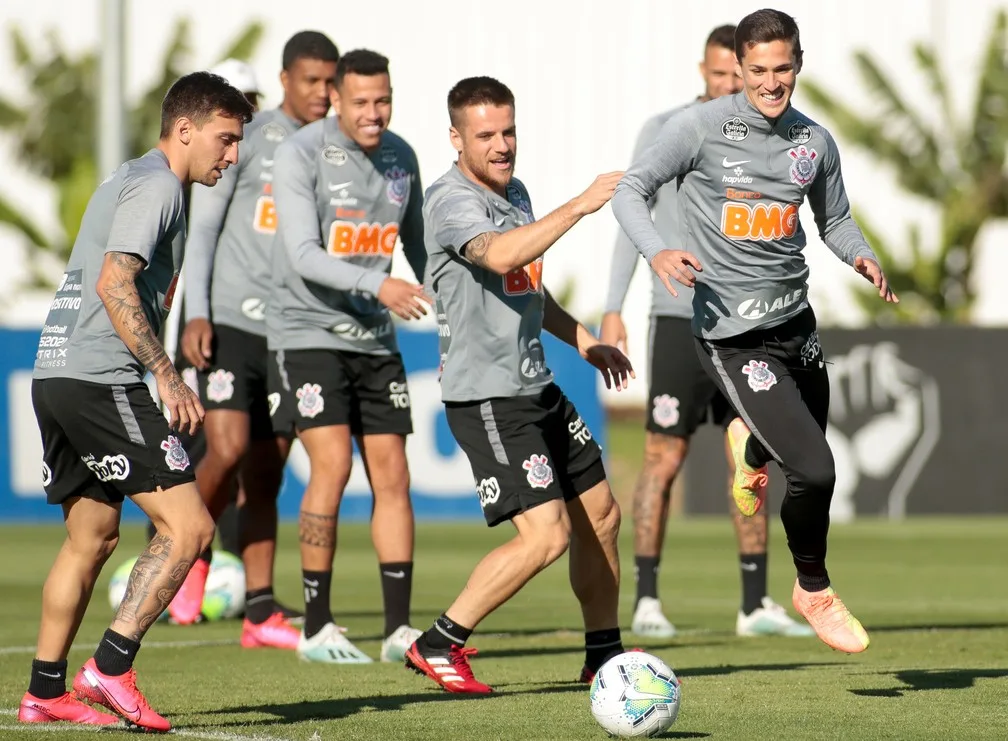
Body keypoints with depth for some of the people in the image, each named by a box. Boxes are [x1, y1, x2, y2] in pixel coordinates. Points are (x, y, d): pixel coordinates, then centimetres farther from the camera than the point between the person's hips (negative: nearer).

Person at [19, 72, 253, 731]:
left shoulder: (128, 180, 23)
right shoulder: (156, 184, -8)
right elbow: (114, 284, -19)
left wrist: (156, 378, 26)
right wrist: (167, 376, -20)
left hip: (55, 375, 11)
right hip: (102, 379, -11)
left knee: (92, 537, 17)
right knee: (189, 526, -11)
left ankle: (45, 692, 19)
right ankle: (111, 667, -15)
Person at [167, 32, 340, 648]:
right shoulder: (245, 139, -3)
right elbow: (202, 228, -3)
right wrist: (197, 315, -13)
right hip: (232, 323, -4)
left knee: (267, 476, 3)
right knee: (229, 449, -17)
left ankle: (260, 614, 6)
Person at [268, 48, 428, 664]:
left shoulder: (401, 157, 5)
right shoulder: (301, 155, -13)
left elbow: (419, 245, 18)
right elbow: (304, 256, -23)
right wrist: (376, 285, -36)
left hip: (375, 338, 6)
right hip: (308, 332, -6)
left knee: (392, 475, 1)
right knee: (333, 465, -15)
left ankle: (400, 630, 5)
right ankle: (317, 629, -6)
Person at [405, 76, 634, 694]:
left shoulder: (515, 192, 13)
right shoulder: (451, 202, -17)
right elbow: (500, 256, -38)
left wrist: (581, 339, 26)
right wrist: (579, 207, -38)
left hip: (538, 387, 9)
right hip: (487, 397, -9)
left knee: (601, 515, 14)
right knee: (546, 534, -16)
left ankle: (604, 655, 29)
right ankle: (437, 647, -5)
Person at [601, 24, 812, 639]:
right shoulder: (664, 132, -2)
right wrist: (613, 310, -7)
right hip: (681, 319, -4)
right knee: (664, 459, -3)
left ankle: (756, 604, 8)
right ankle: (647, 601, 3)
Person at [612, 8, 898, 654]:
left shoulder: (815, 141, 6)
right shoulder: (702, 127, -10)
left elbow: (835, 219, 18)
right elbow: (632, 190, -6)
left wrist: (863, 257, -3)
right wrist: (656, 251, -25)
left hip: (796, 317, 6)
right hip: (733, 332, -6)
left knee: (809, 453, 21)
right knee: (815, 470, -15)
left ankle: (753, 448, 59)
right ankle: (815, 593, 11)